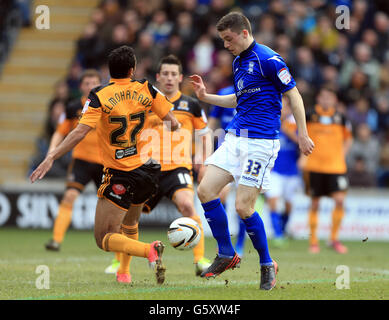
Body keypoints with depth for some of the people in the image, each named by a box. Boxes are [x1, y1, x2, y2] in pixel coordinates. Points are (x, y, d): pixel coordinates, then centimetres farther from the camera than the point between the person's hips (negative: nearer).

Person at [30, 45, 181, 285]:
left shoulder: (100, 97, -11)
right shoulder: (145, 90, 1)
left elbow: (80, 132, -20)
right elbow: (174, 123, 2)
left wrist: (51, 157, -19)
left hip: (120, 177, -6)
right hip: (146, 169, 6)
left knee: (104, 239, -4)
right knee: (129, 226, 30)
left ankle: (150, 250, -25)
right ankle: (125, 274, 26)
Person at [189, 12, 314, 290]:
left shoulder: (267, 59, -11)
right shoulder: (238, 62, 15)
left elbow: (293, 95, -9)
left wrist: (303, 135, -12)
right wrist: (205, 96, 18)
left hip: (261, 141, -8)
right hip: (236, 138, 8)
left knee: (243, 206, -10)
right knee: (206, 190, -2)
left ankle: (267, 265, 10)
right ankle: (227, 255, 11)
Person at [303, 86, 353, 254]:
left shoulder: (340, 118, 5)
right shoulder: (309, 116, -1)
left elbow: (348, 138, 21)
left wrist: (342, 153, 7)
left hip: (336, 166, 1)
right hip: (314, 166, -1)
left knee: (340, 200, -11)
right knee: (314, 204, 3)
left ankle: (334, 238, 3)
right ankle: (313, 240, 14)